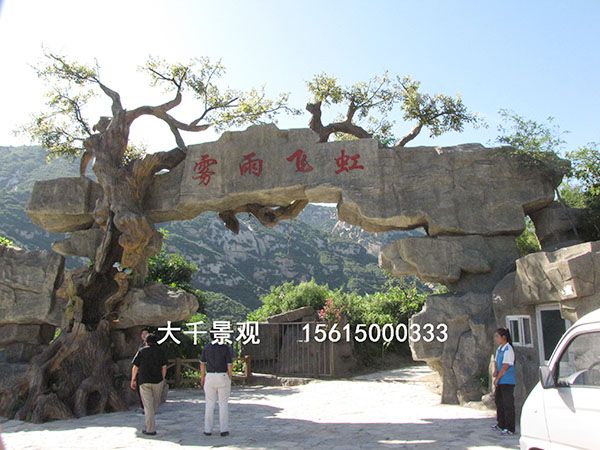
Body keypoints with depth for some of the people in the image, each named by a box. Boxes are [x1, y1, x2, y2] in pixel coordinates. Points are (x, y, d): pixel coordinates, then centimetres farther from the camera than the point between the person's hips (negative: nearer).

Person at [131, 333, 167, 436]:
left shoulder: (142, 351, -1)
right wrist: (163, 378, 15)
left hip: (144, 381, -2)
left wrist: (133, 380, 9)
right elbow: (164, 367, 4)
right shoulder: (160, 351, 3)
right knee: (156, 402, 22)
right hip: (158, 381, 2)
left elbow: (135, 367, -1)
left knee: (148, 405, 1)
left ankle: (150, 429, 3)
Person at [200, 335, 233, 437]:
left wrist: (202, 377, 17)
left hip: (210, 377, 2)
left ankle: (208, 429, 13)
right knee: (223, 404, 7)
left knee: (210, 404, 11)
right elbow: (230, 366, -10)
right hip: (223, 377, -2)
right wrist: (229, 379, 3)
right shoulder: (226, 348, -10)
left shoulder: (206, 347, -1)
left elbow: (202, 364, 5)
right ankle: (224, 430, 6)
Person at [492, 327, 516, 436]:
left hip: (507, 381, -9)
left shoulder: (508, 349, -17)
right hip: (500, 381, 9)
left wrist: (497, 378, -14)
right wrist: (495, 371, 0)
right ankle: (501, 424, 32)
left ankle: (509, 428, 3)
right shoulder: (499, 349, 10)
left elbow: (505, 366, -19)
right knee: (499, 401, 18)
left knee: (508, 404, -4)